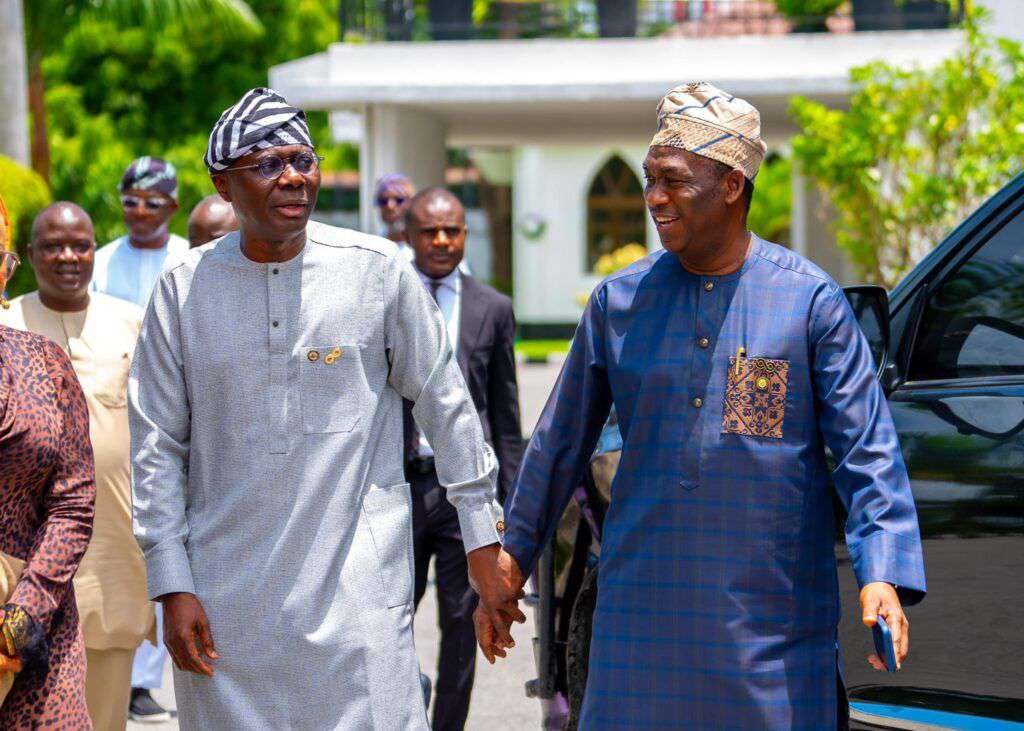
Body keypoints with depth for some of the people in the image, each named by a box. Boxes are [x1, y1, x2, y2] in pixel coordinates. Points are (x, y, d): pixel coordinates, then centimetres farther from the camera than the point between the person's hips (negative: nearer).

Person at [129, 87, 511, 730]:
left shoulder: (378, 271, 0)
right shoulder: (184, 288, 3)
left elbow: (447, 405, 7)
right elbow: (157, 447, 6)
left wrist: (484, 537, 8)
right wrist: (172, 586, 0)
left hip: (358, 586, -1)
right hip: (227, 597, 2)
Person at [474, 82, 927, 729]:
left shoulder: (812, 301, -2)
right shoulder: (619, 300, 6)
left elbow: (868, 451, -5)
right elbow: (561, 443, 15)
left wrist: (883, 577, -17)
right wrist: (512, 560, 15)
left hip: (774, 609, -2)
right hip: (643, 614, 2)